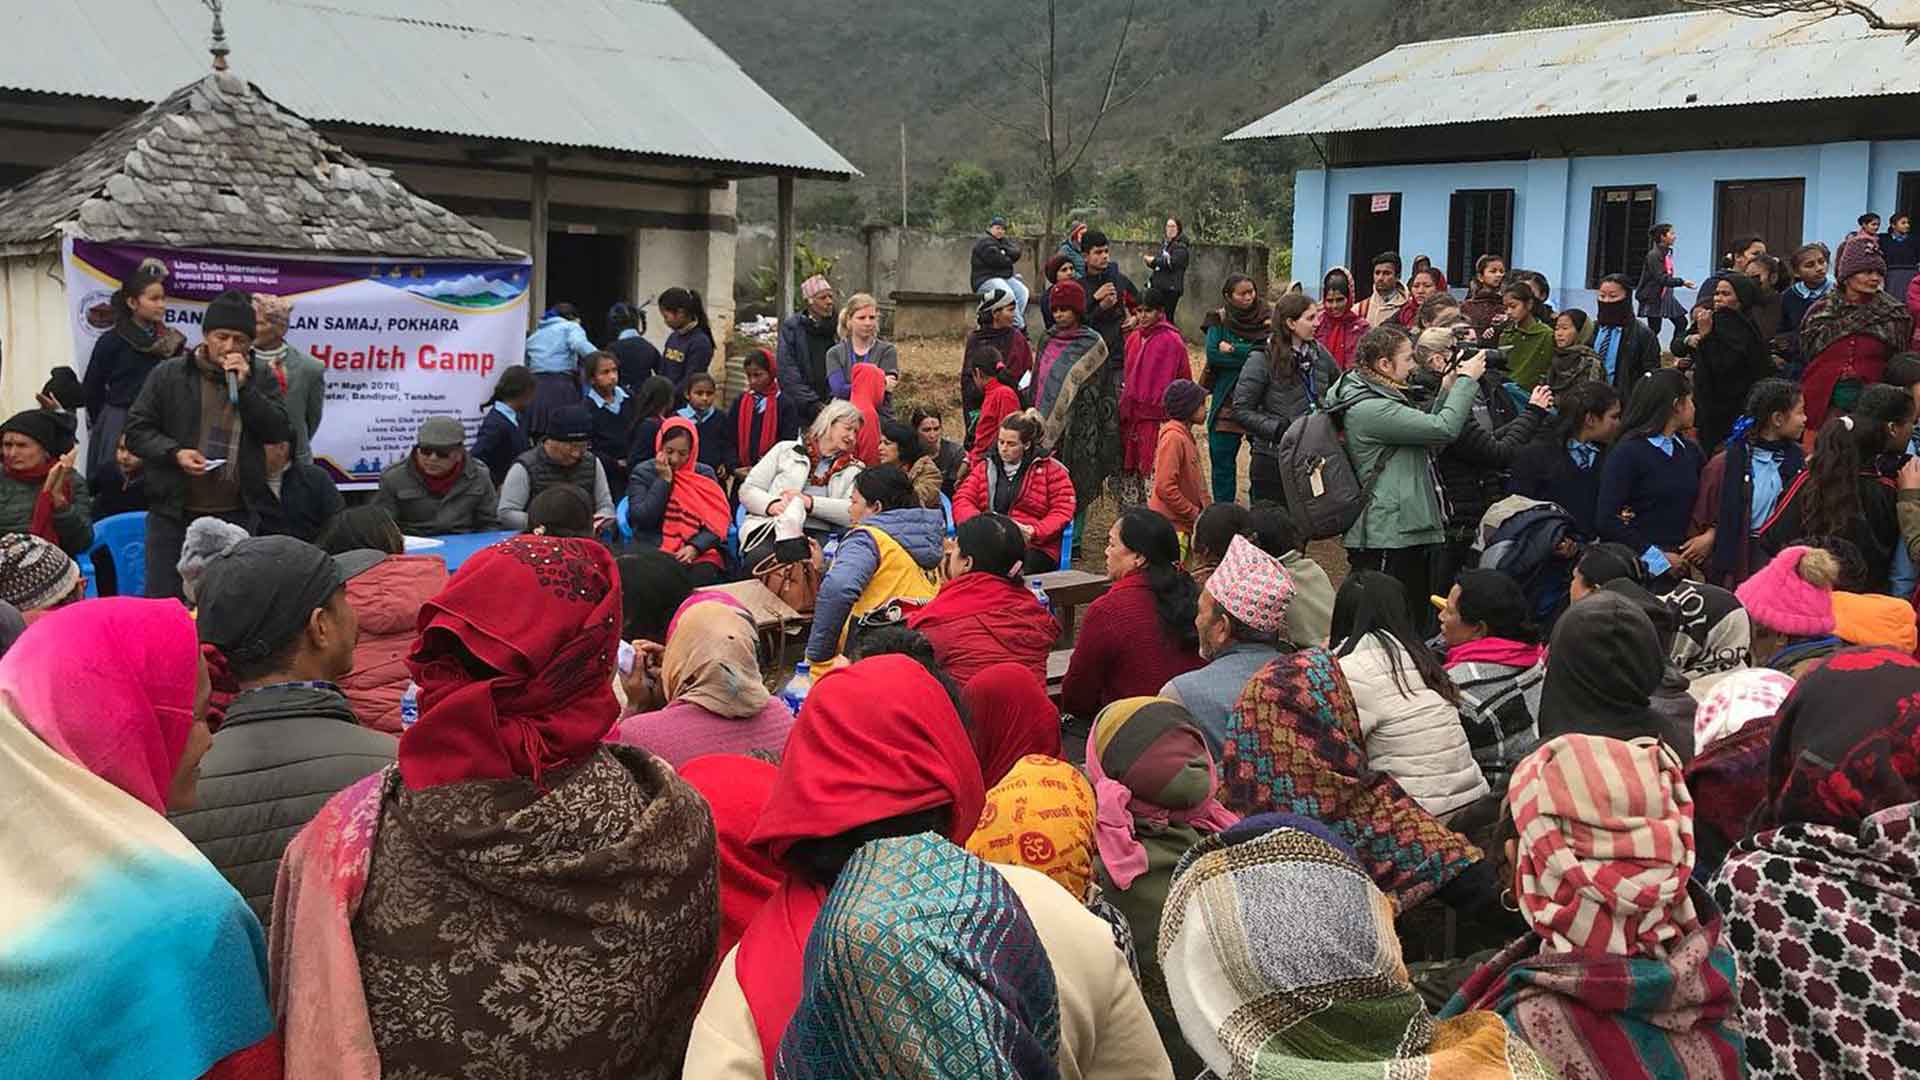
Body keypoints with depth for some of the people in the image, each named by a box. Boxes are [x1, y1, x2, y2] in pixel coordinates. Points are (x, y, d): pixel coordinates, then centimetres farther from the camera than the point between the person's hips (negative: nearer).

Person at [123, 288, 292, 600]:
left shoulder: (259, 377, 6)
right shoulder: (168, 374, 3)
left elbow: (278, 431, -3)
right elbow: (137, 430, 5)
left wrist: (244, 386, -11)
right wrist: (174, 453, -12)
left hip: (238, 513, 1)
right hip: (174, 511, -1)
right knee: (164, 596, 4)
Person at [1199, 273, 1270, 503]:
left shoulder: (1269, 317, -1)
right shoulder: (1220, 320, 2)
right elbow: (1213, 353, -12)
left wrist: (1233, 351, -16)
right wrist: (1251, 353, -16)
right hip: (1227, 402, 1)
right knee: (1222, 460, 8)